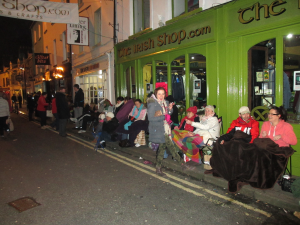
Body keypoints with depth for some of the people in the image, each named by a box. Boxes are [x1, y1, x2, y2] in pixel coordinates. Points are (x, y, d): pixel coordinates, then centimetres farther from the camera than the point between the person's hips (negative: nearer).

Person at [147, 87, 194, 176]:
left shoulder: (165, 102, 11)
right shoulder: (152, 104, -13)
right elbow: (150, 118, -19)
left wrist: (170, 109, -2)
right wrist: (163, 116, -19)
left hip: (166, 128, 8)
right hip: (158, 130, -8)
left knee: (162, 146, 12)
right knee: (170, 146, -6)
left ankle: (158, 168, 22)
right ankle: (182, 164, 4)